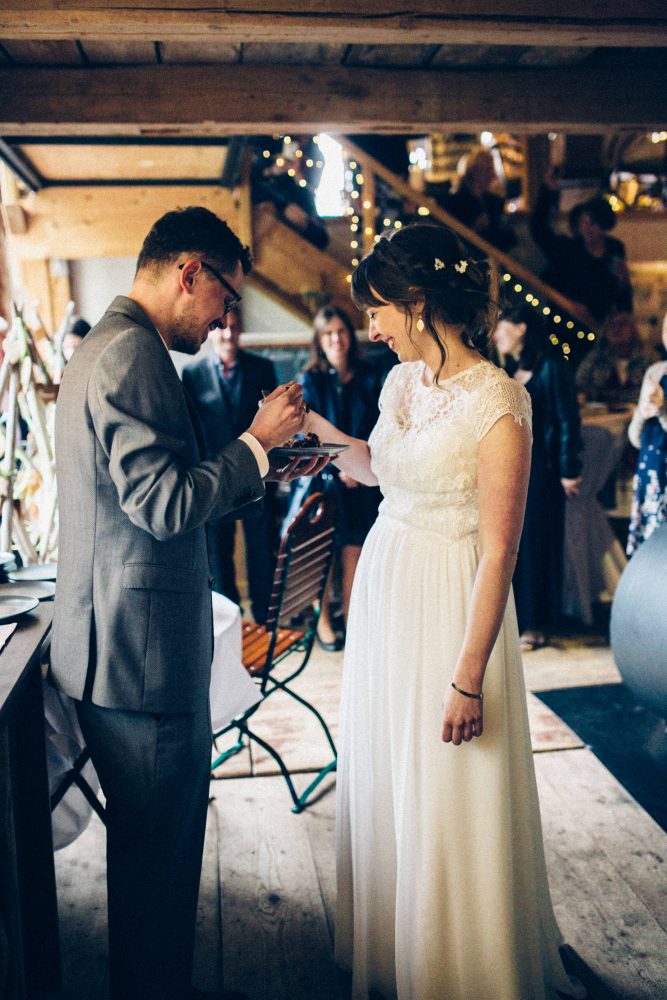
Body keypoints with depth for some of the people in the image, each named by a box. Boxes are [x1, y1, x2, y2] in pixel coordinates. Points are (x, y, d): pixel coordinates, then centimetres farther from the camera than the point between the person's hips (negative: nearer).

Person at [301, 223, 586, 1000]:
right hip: (383, 587, 8)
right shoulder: (402, 382, 3)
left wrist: (468, 677, -20)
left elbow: (498, 550, -21)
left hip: (448, 604, -7)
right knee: (381, 778, 20)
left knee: (446, 800, 8)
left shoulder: (497, 404, -20)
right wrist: (316, 428, 9)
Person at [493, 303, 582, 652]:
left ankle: (534, 624, 11)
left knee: (536, 543, 1)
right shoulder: (507, 371, 13)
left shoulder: (551, 367, -6)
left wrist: (569, 470, -12)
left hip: (539, 467, -6)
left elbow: (568, 420, -9)